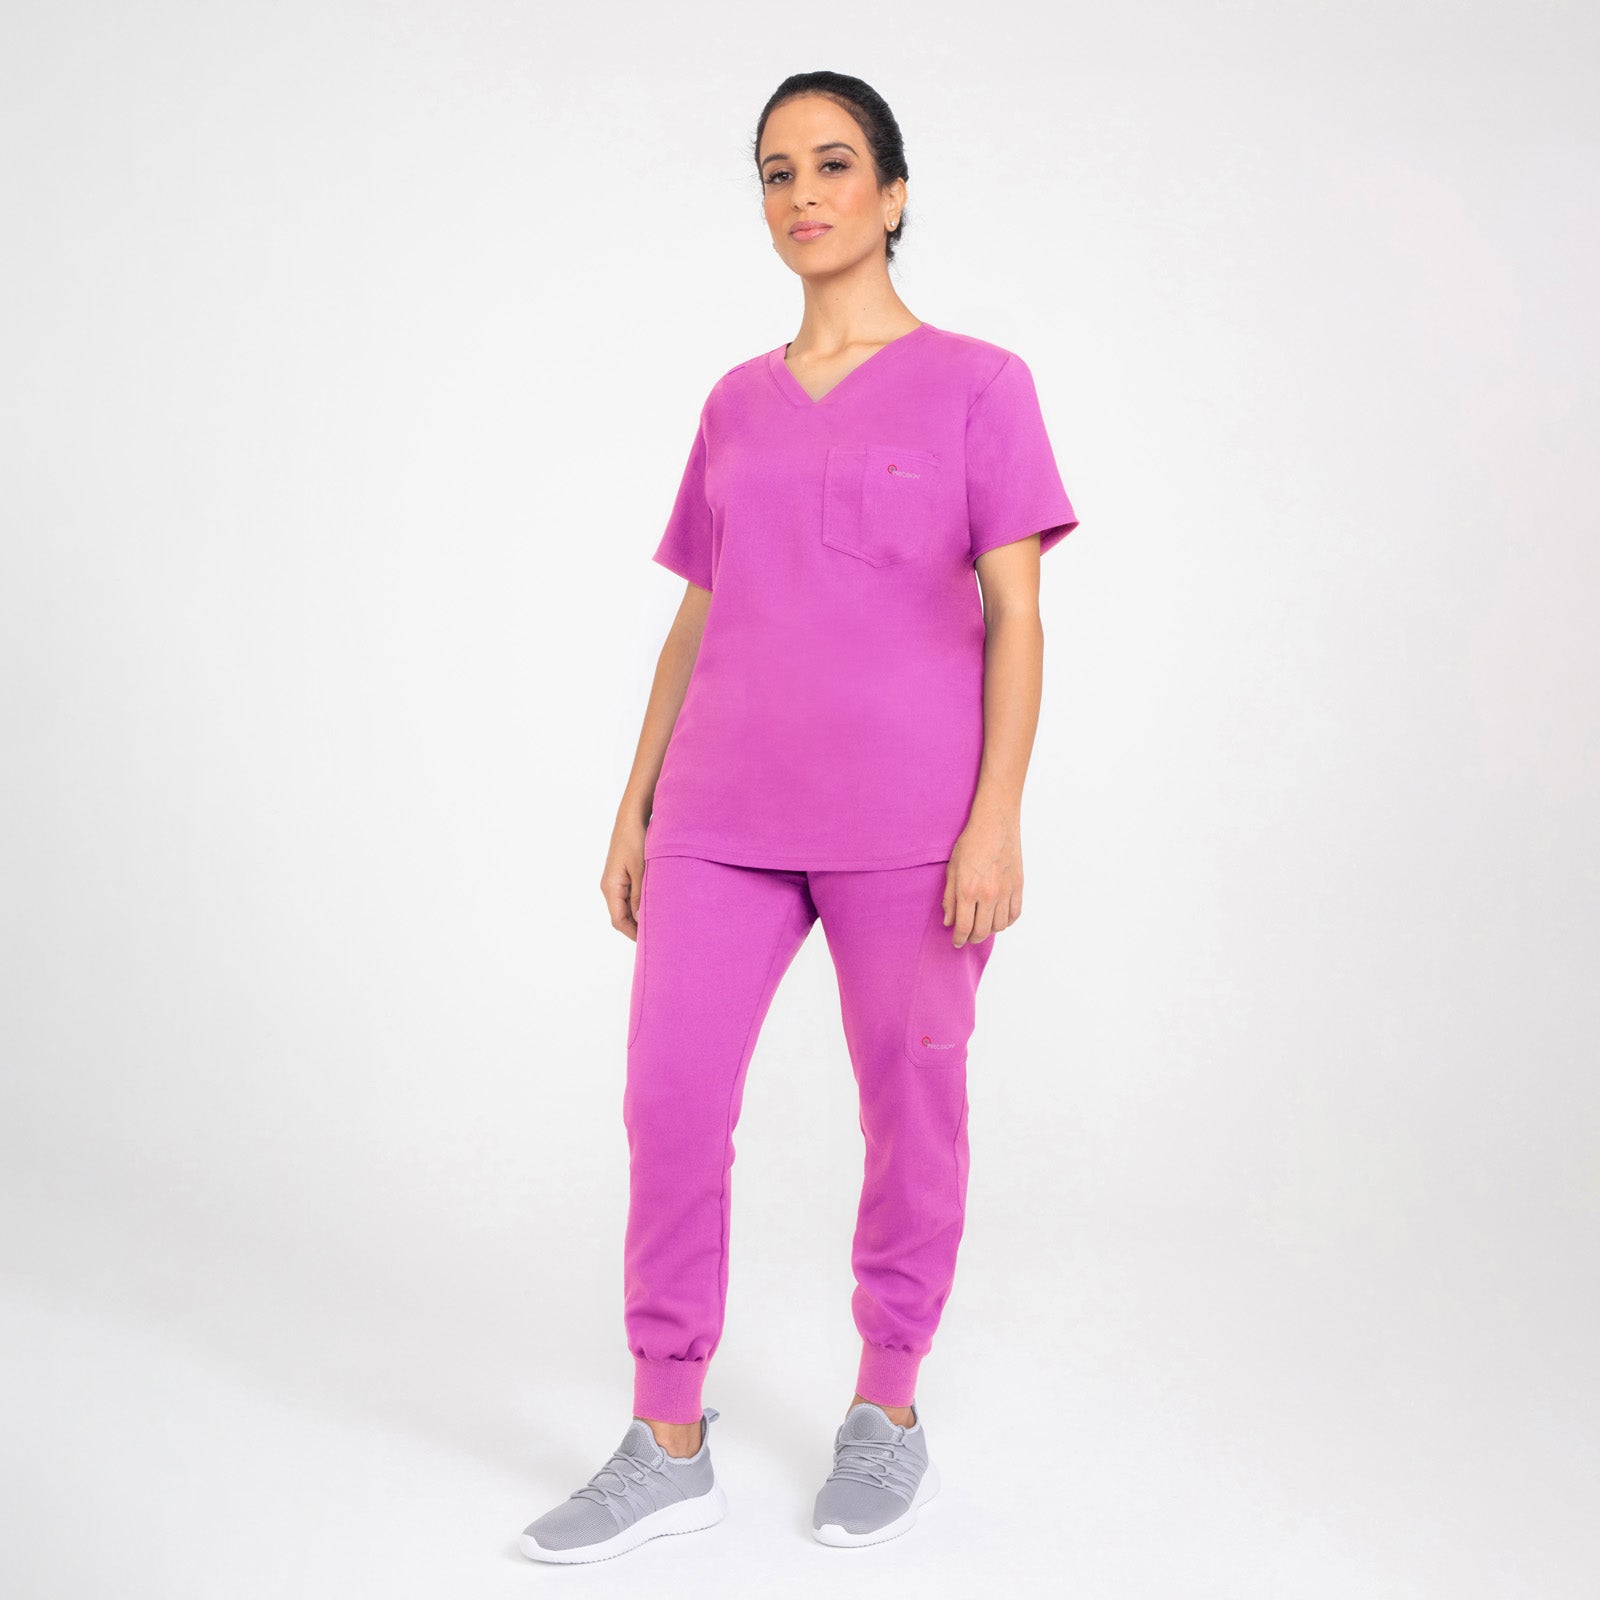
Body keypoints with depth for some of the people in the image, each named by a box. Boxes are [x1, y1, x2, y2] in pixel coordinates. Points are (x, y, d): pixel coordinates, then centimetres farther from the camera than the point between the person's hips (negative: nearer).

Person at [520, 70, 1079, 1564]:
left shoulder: (976, 384, 3)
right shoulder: (736, 402, 14)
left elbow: (1014, 615, -3)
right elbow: (696, 616, 16)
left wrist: (997, 816, -12)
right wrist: (635, 803, 13)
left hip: (908, 819, -3)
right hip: (724, 812, 4)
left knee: (911, 1108, 5)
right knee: (668, 1104, -1)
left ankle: (887, 1410, 24)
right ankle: (667, 1443, 12)